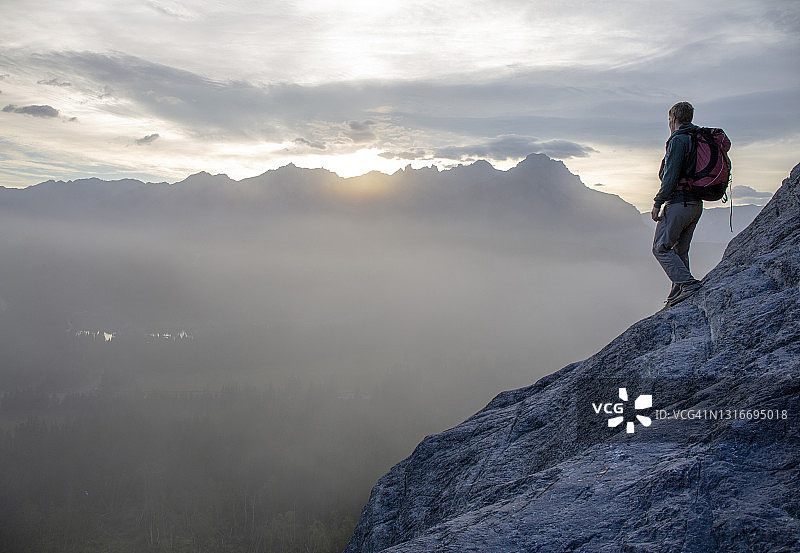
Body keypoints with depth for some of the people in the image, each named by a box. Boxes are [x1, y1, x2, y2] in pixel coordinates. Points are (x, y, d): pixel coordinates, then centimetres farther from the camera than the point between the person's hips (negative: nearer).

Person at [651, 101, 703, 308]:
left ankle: (688, 283, -16)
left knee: (661, 248, -5)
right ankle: (677, 295, 12)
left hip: (678, 202, -9)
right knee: (680, 250, 12)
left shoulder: (678, 140, -11)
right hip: (696, 204, 9)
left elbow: (671, 176, -18)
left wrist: (658, 203, -14)